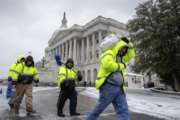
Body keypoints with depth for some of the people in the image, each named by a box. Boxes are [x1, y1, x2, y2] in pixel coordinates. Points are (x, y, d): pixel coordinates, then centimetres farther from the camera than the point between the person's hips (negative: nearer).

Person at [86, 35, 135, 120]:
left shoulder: (120, 57, 20)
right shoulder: (109, 54, -9)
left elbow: (131, 55, 30)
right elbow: (107, 64, -30)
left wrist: (130, 46, 13)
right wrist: (120, 66, -13)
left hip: (118, 88, 9)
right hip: (108, 86, -9)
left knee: (123, 110, 7)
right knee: (99, 108, 6)